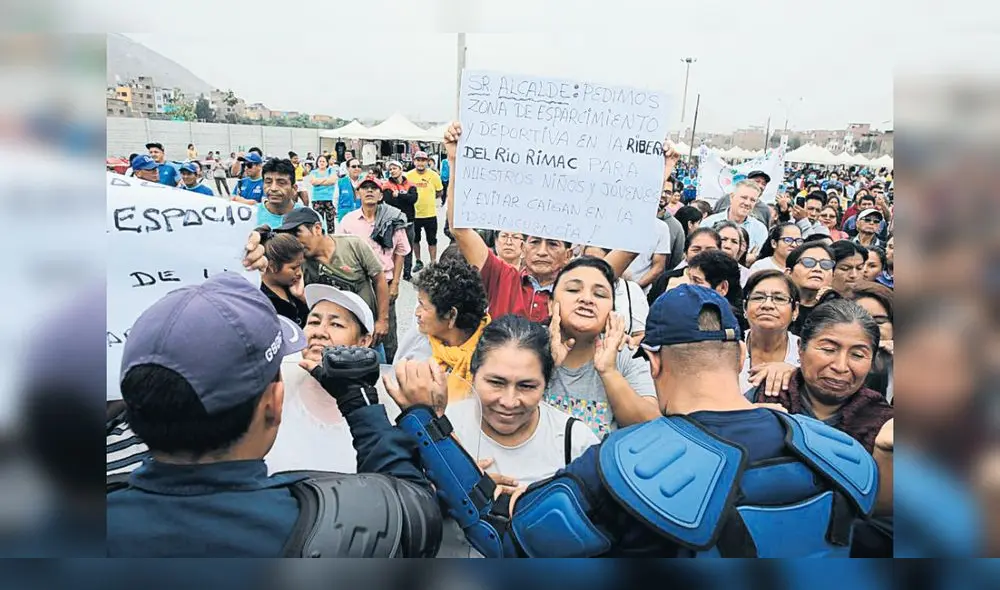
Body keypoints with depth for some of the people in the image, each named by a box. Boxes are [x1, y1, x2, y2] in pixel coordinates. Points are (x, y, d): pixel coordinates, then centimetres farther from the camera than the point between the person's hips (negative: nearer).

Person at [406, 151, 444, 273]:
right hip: (414, 213, 2)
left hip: (430, 213, -2)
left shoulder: (433, 175, -8)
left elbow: (440, 192, 3)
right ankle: (418, 262, 33)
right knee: (415, 239, 16)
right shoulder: (409, 175, -6)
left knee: (432, 240, 8)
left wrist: (429, 198, -1)